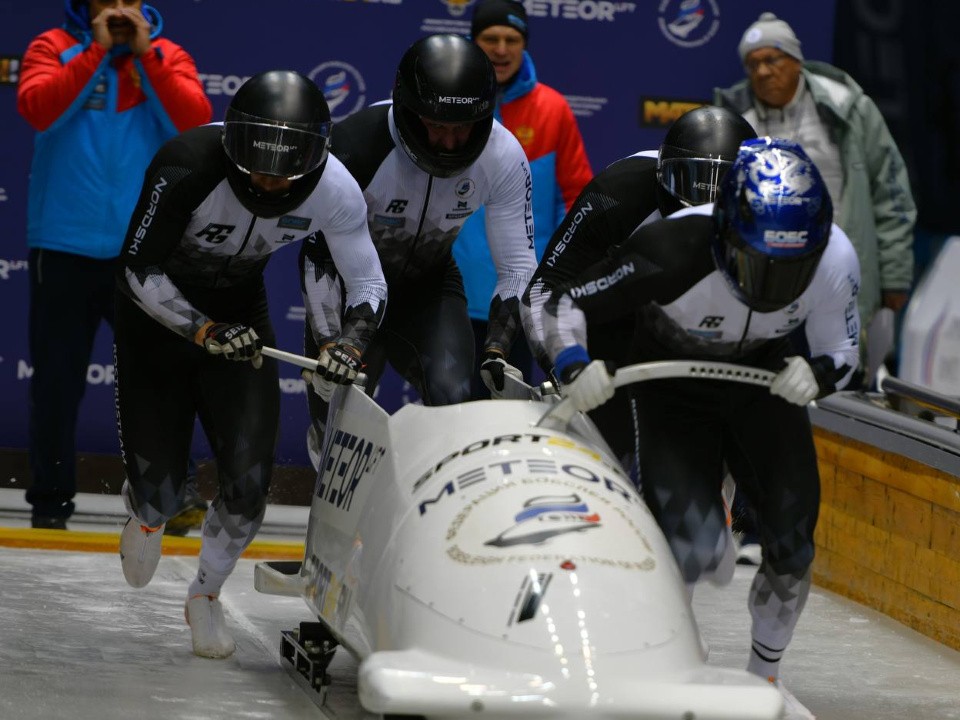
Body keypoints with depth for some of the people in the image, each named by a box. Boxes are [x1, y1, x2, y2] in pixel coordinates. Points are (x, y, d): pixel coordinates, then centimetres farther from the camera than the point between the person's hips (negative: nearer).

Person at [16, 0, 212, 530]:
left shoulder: (168, 57, 7)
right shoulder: (53, 48, 4)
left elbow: (194, 121, -10)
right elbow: (37, 107, -15)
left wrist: (145, 54, -11)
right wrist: (96, 51, -13)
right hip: (63, 247, 0)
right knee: (57, 380, 5)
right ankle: (50, 500, 17)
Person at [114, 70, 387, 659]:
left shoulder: (335, 191, -23)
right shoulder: (188, 168, -33)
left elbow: (370, 283, -10)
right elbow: (141, 271, -26)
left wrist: (352, 340, -29)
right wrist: (205, 333, -36)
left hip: (240, 314, 3)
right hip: (159, 312, -2)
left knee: (249, 481, -10)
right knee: (161, 487, -4)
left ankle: (207, 597, 18)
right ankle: (148, 513, 37)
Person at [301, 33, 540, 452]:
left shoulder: (504, 158, -21)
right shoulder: (356, 146, -31)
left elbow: (518, 267, -13)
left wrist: (498, 349, -26)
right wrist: (329, 346, -29)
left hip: (429, 283, 2)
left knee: (452, 397, -22)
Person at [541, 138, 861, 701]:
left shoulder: (834, 258, -27)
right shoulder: (673, 249, -37)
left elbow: (844, 354, -10)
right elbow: (563, 303, -25)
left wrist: (819, 374, -34)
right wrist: (574, 364, -44)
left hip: (763, 378, 3)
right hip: (675, 388, -3)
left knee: (792, 540, -3)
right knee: (693, 548, -20)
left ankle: (765, 672, 23)